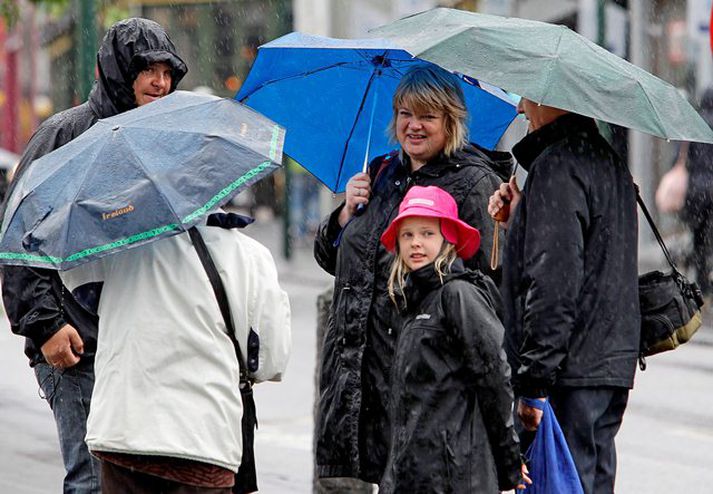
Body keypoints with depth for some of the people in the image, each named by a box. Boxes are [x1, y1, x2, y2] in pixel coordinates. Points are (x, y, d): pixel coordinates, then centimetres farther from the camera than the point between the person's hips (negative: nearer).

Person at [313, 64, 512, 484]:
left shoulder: (474, 183, -4)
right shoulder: (382, 175, 17)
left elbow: (490, 277, -10)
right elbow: (331, 258, 22)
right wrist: (347, 213, 3)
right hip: (359, 362, 6)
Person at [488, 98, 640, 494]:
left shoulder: (555, 165, -14)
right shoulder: (608, 160, 16)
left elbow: (552, 282, -20)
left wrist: (533, 382, -20)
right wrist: (522, 216, 15)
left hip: (570, 372, -10)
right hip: (613, 364, 10)